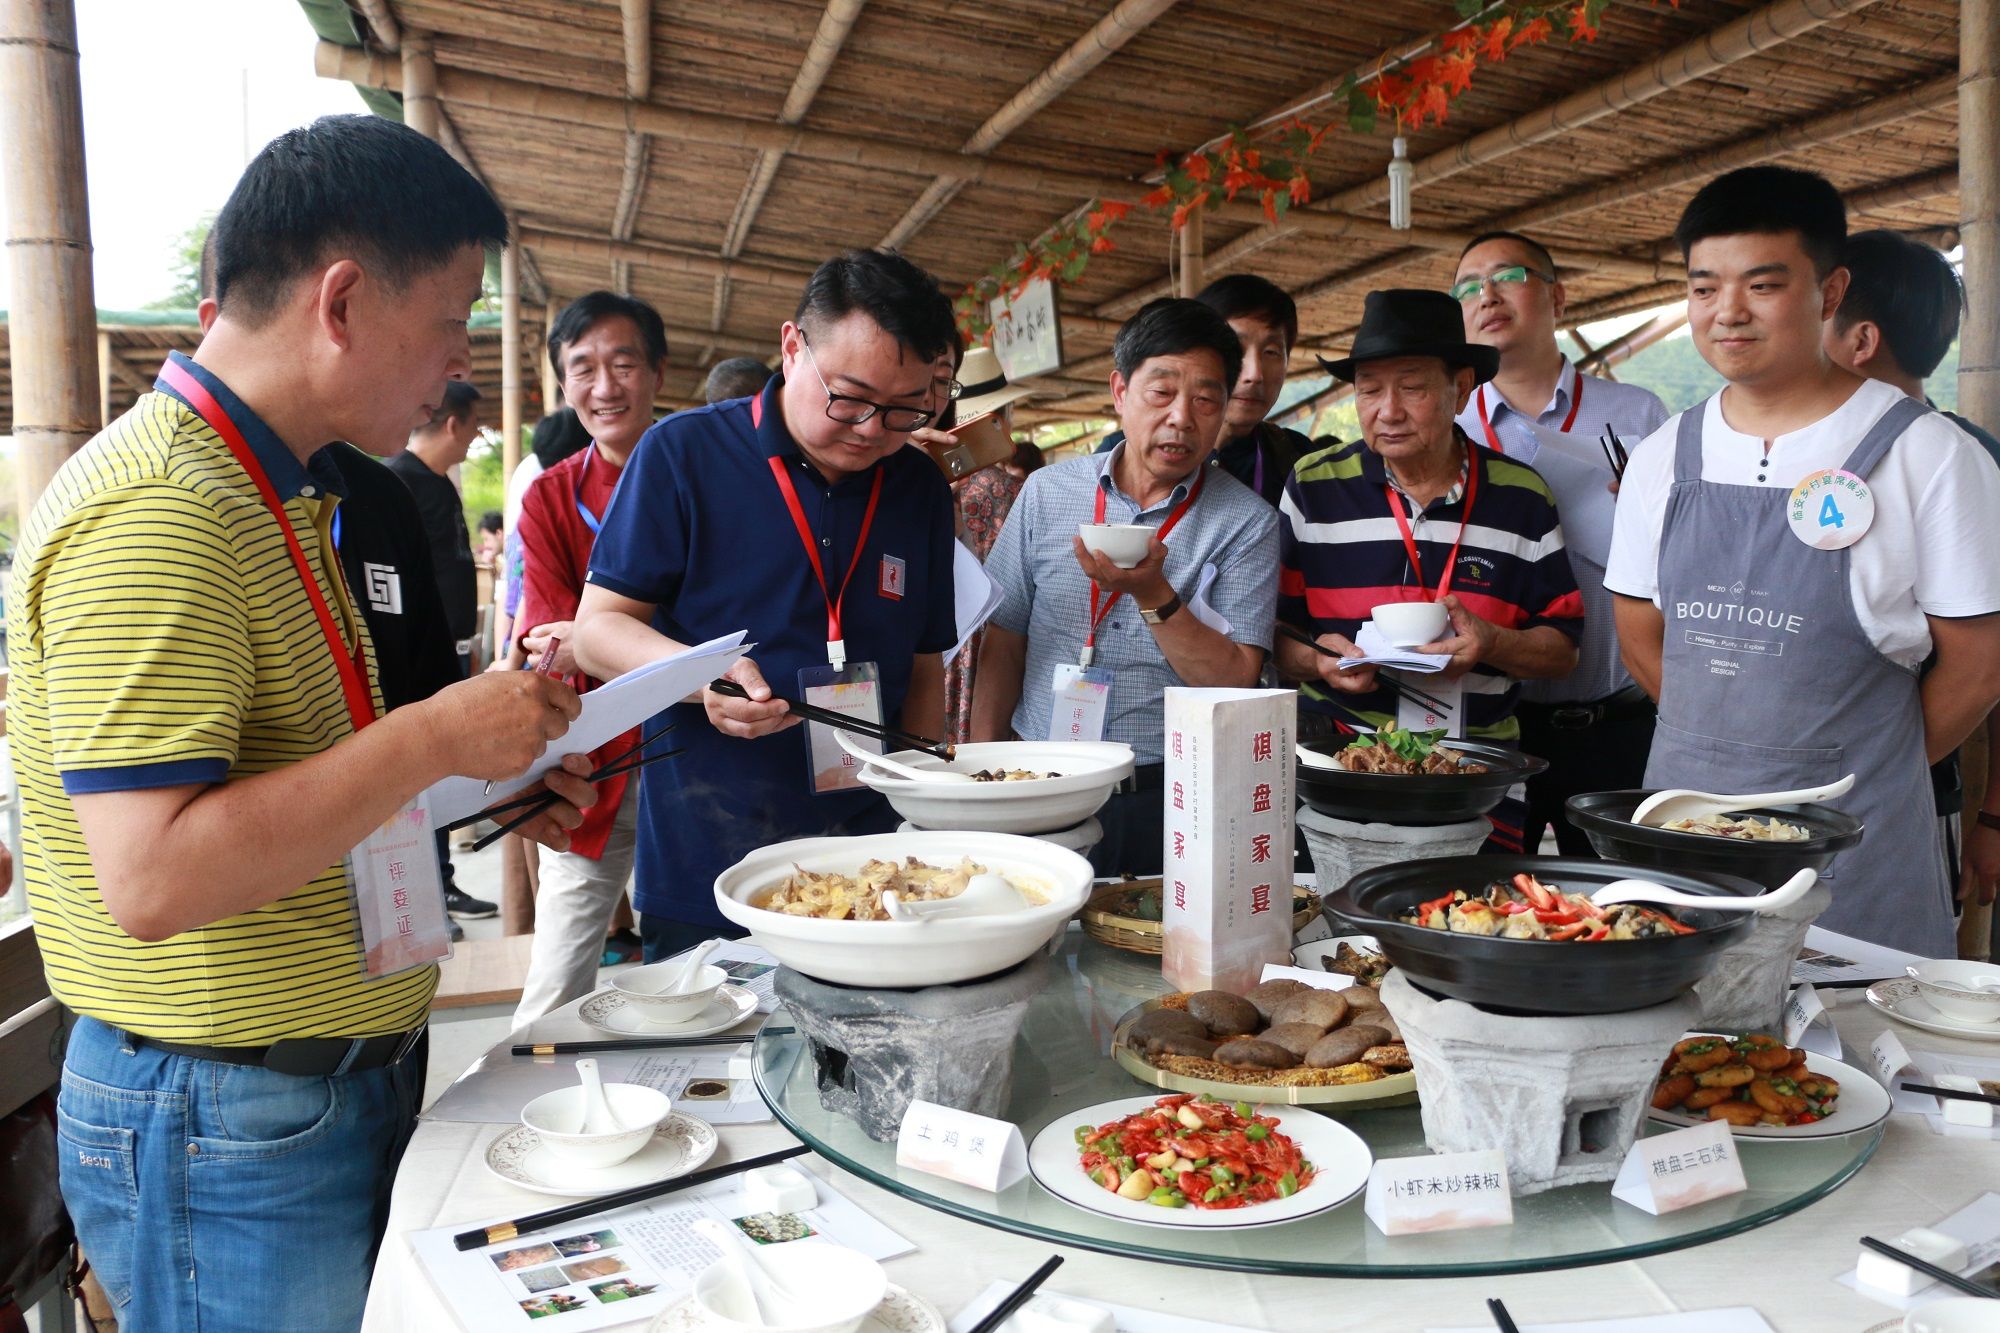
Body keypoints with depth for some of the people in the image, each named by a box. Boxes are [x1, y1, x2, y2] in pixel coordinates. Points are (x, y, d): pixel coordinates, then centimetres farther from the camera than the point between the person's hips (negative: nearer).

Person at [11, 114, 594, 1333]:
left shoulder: (268, 494, 10)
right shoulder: (156, 513, -22)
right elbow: (153, 880, -28)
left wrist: (488, 789, 5)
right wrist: (437, 739, -25)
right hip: (228, 1133, -9)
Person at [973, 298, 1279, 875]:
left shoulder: (1247, 523, -3)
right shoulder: (1047, 491, 4)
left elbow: (1236, 683, -9)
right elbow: (1004, 643, 7)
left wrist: (1154, 594, -22)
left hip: (1167, 800, -1)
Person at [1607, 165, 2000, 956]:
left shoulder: (1926, 456, -6)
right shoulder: (1662, 459, 5)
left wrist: (1863, 774, 3)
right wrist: (1726, 749, 6)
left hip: (1850, 840, -3)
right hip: (1681, 814, 4)